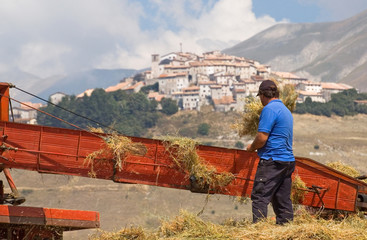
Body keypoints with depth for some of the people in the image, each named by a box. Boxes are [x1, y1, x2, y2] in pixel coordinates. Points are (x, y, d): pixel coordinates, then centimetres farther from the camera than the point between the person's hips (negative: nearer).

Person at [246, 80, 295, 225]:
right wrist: (257, 146, 23)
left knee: (259, 197, -8)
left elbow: (262, 138, -17)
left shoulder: (269, 109, -11)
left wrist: (251, 148, 2)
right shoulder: (286, 110, 18)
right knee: (283, 200, 9)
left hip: (272, 161, -9)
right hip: (288, 160, 9)